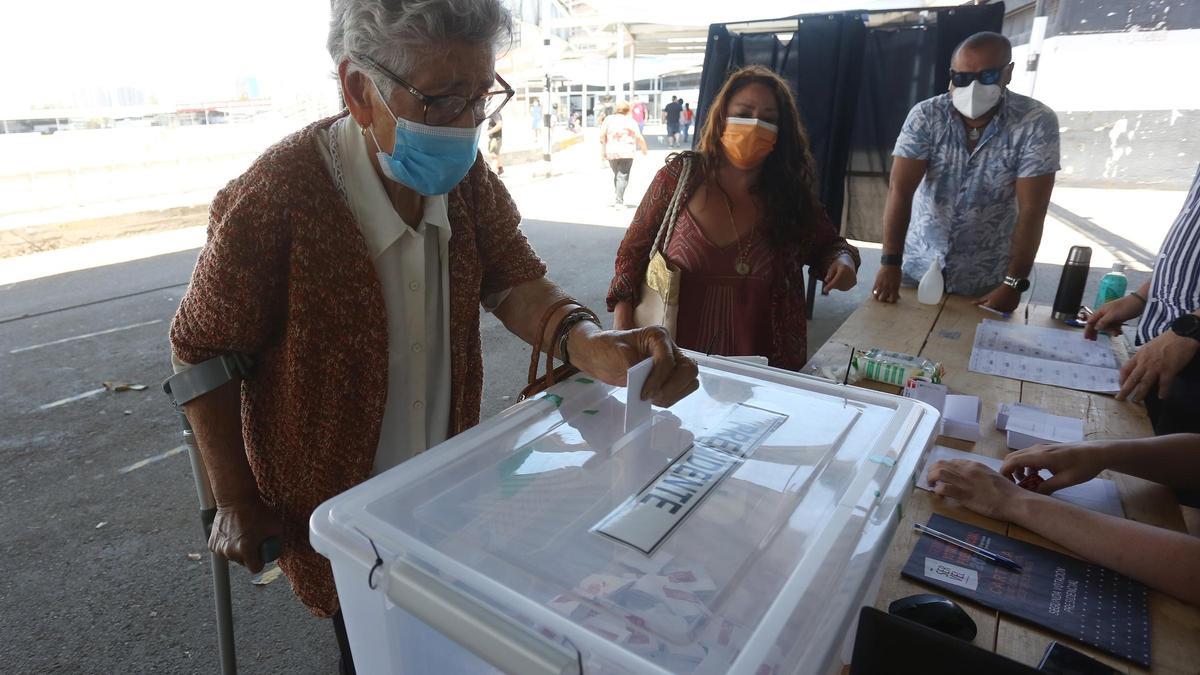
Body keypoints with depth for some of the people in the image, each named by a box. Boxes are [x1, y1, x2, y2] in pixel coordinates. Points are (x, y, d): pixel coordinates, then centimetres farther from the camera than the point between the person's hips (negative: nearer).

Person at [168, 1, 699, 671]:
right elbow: (202, 351, -15)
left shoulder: (468, 177, -10)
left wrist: (588, 340, -34)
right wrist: (237, 501, -9)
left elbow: (513, 278, -12)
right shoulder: (275, 199, -26)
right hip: (336, 509, -4)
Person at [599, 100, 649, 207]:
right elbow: (639, 137, -1)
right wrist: (644, 149, 15)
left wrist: (603, 150, 11)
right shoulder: (630, 121, 0)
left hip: (611, 153, 3)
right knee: (623, 177, -3)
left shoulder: (608, 119, 6)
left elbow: (602, 135, 1)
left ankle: (615, 196, 13)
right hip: (626, 153, -3)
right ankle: (619, 202, -9)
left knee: (617, 175, 20)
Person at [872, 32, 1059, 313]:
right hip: (918, 267, 1)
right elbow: (900, 190, -17)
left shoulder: (1036, 123, -12)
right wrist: (890, 263, -26)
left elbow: (1031, 209, -14)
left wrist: (1014, 283, -19)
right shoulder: (925, 116, -10)